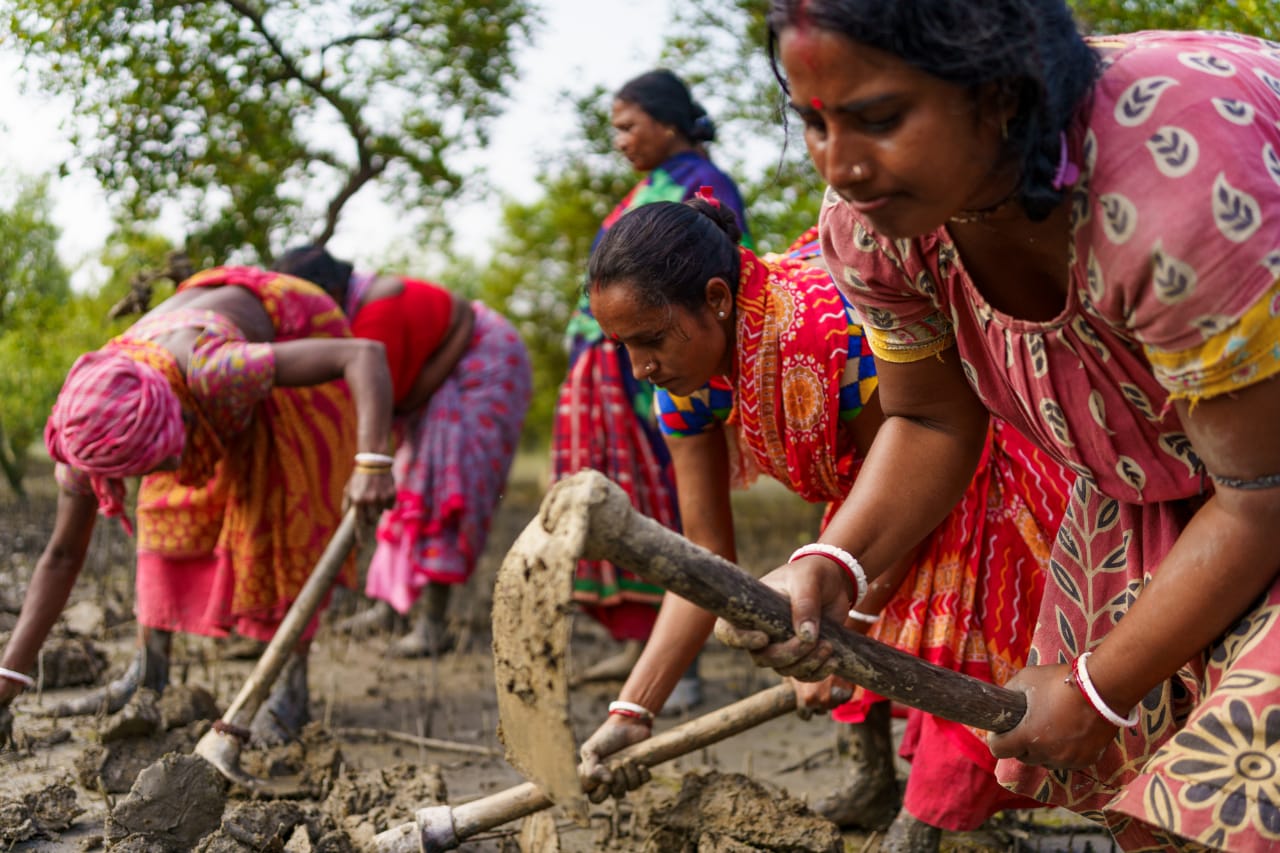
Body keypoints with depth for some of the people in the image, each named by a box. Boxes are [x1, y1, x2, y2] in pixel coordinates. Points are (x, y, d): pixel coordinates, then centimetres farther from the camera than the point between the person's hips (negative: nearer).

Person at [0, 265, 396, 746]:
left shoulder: (211, 373, -46)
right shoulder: (93, 430, -27)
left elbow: (367, 354, -50)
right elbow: (63, 553, -17)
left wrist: (373, 464, -63)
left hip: (298, 331, -4)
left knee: (286, 514, -11)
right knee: (174, 507, -1)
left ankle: (293, 684, 0)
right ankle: (150, 664, 11)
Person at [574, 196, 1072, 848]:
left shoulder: (837, 329, -42)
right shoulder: (686, 377, -18)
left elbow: (908, 499, -26)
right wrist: (631, 710, -21)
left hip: (983, 472, -7)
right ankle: (878, 786, 31)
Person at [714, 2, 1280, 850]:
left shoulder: (1171, 185, -39)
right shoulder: (871, 217, -18)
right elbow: (932, 423, -2)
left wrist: (1095, 692, -18)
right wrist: (827, 570, -21)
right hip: (1151, 487, 6)